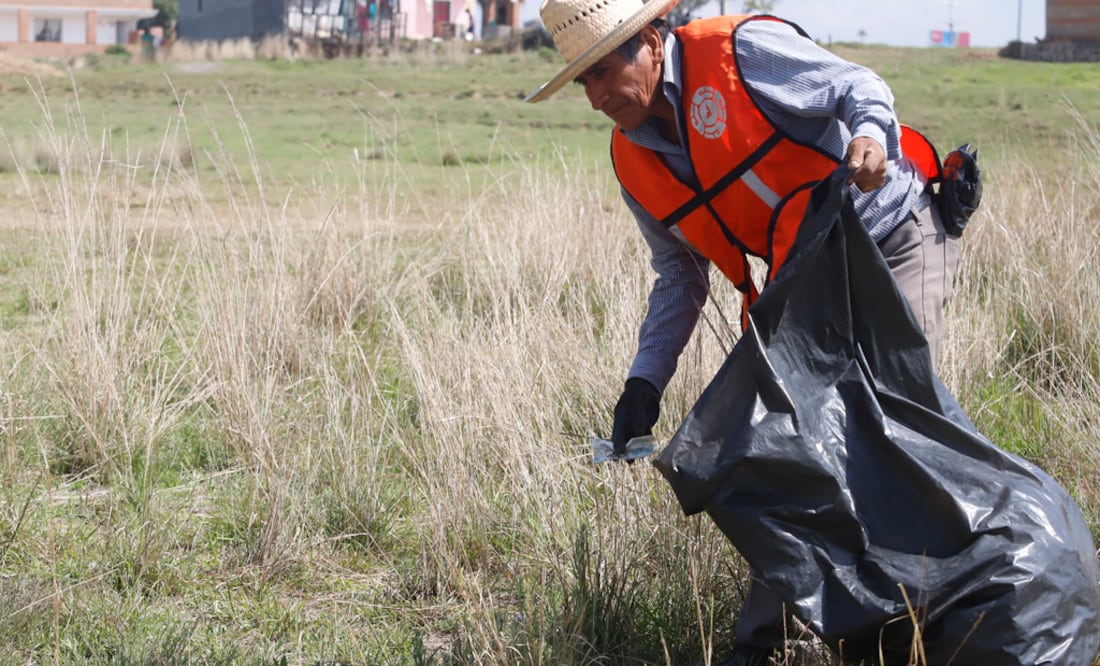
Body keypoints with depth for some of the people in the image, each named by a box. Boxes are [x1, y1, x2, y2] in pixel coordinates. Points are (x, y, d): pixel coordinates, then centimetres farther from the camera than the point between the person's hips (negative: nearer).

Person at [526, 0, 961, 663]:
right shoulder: (635, 161, 3)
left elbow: (857, 85, -13)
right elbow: (682, 277, 12)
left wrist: (869, 135, -37)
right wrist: (646, 380, 2)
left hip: (898, 236, -7)